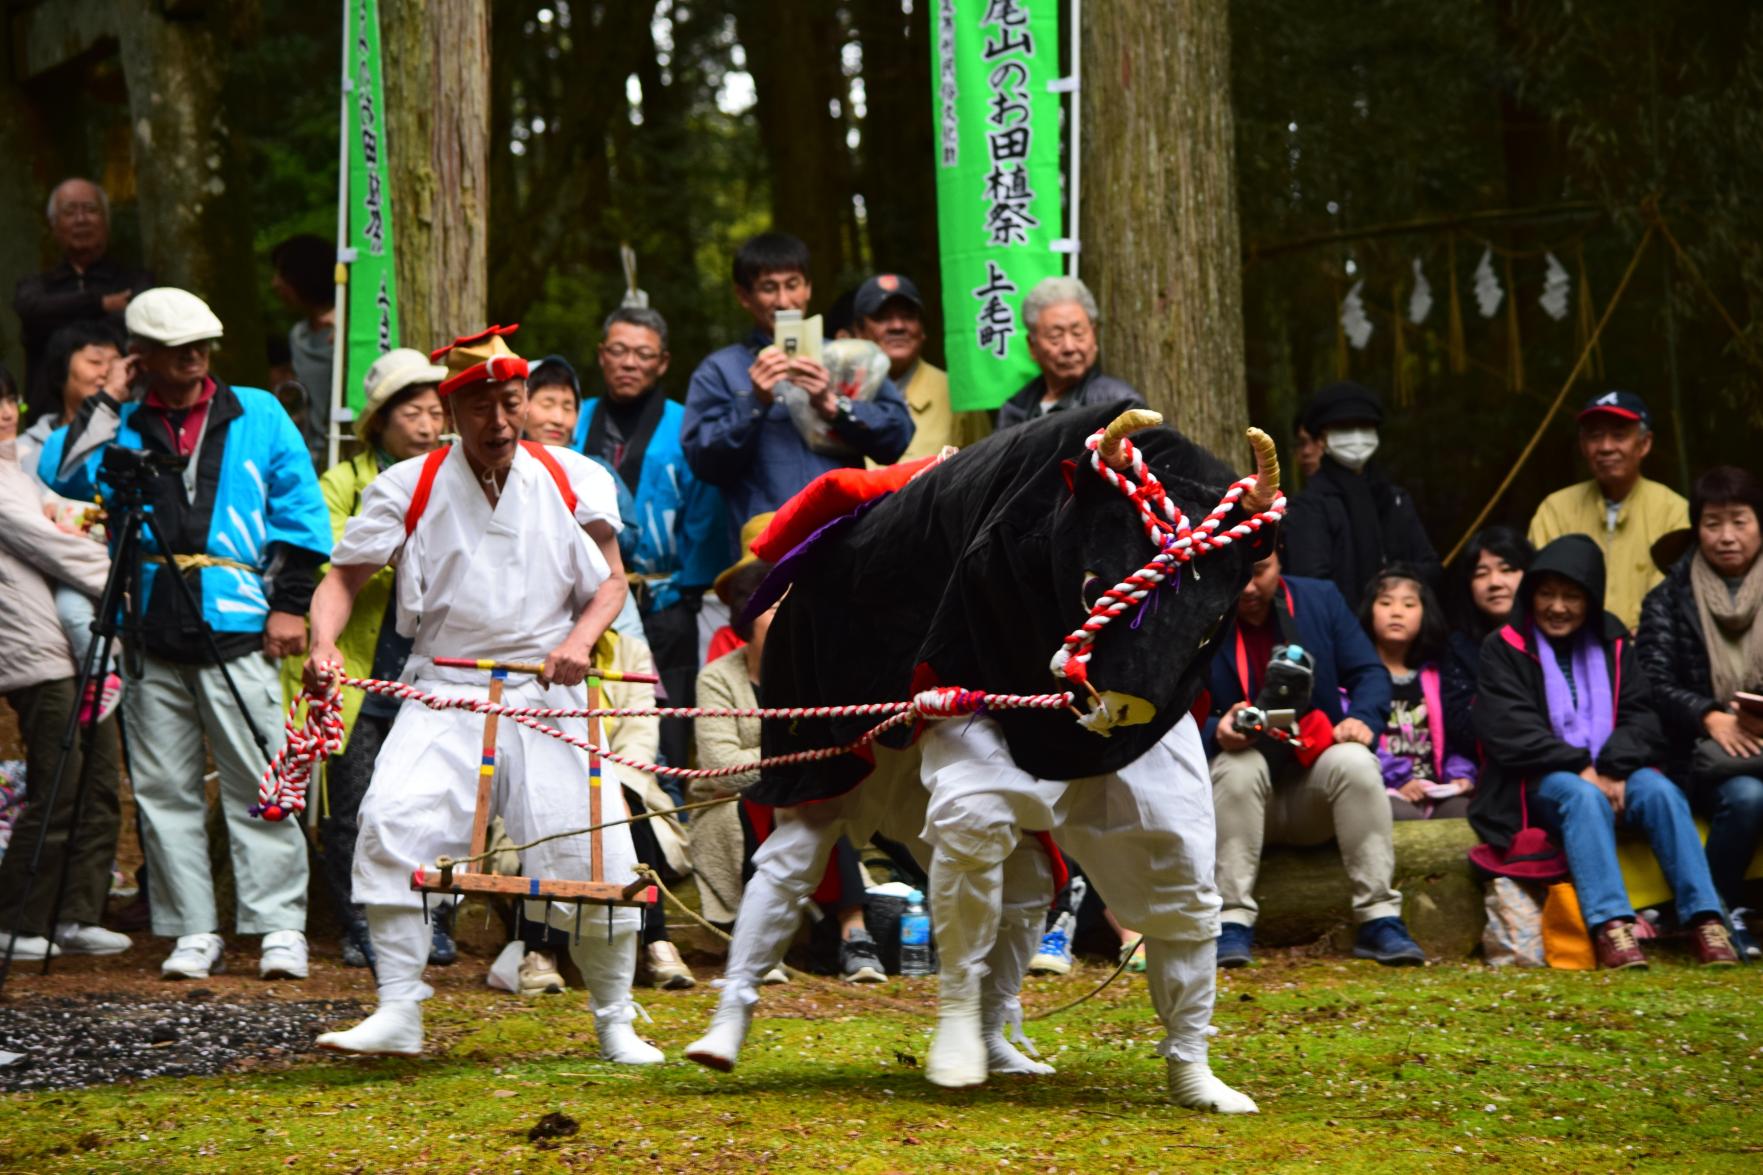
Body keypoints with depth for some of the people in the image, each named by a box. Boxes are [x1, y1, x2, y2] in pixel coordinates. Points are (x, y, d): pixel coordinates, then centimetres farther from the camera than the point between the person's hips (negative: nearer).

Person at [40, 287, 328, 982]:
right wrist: (106, 402, -5)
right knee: (165, 789, 3)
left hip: (237, 635, -2)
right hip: (151, 637, 3)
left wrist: (290, 604, 0)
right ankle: (193, 932, 9)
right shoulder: (123, 427, 11)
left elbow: (300, 514, 7)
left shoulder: (257, 415, 7)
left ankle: (280, 925, -2)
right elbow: (62, 473, -6)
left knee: (256, 784, -5)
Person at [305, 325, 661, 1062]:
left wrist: (580, 639, -10)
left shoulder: (574, 481, 3)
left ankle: (616, 1023, 16)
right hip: (444, 695, -1)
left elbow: (611, 580, 10)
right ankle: (398, 1014, -14)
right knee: (392, 822, -22)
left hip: (548, 693, 1)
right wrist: (323, 643, -18)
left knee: (594, 849, -5)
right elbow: (345, 577, 2)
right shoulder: (409, 487, 0)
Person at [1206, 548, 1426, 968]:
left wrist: (1362, 717, -19)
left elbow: (1370, 673, 2)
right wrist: (1218, 731, -30)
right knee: (1239, 765, -35)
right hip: (1243, 788, -2)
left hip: (1316, 790, 2)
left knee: (1355, 761, -30)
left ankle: (1379, 920, -28)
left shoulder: (1321, 600, 5)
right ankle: (1233, 922, -34)